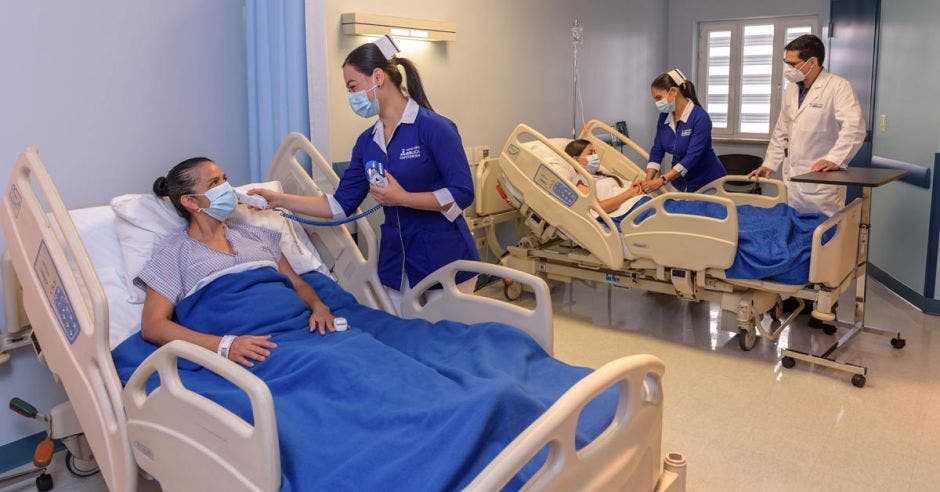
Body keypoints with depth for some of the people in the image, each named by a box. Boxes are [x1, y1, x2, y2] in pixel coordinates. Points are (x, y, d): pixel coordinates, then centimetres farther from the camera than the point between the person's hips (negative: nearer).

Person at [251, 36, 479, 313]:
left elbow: (462, 194, -15)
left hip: (445, 266, -5)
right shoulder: (366, 142, 9)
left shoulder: (434, 127, -11)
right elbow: (340, 205, 10)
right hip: (397, 269, 6)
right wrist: (280, 200, 5)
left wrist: (402, 198, -18)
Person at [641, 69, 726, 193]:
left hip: (707, 182, -5)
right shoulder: (664, 117, -2)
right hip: (681, 183, 5)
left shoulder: (700, 118, -22)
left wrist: (662, 180, -35)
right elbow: (656, 151, -2)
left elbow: (692, 157, -28)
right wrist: (648, 181, -17)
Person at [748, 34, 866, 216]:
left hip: (822, 180, -6)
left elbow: (854, 127, -19)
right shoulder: (792, 89, 15)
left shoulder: (838, 87, -7)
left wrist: (834, 159, -30)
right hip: (792, 179, 6)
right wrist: (769, 164, 16)